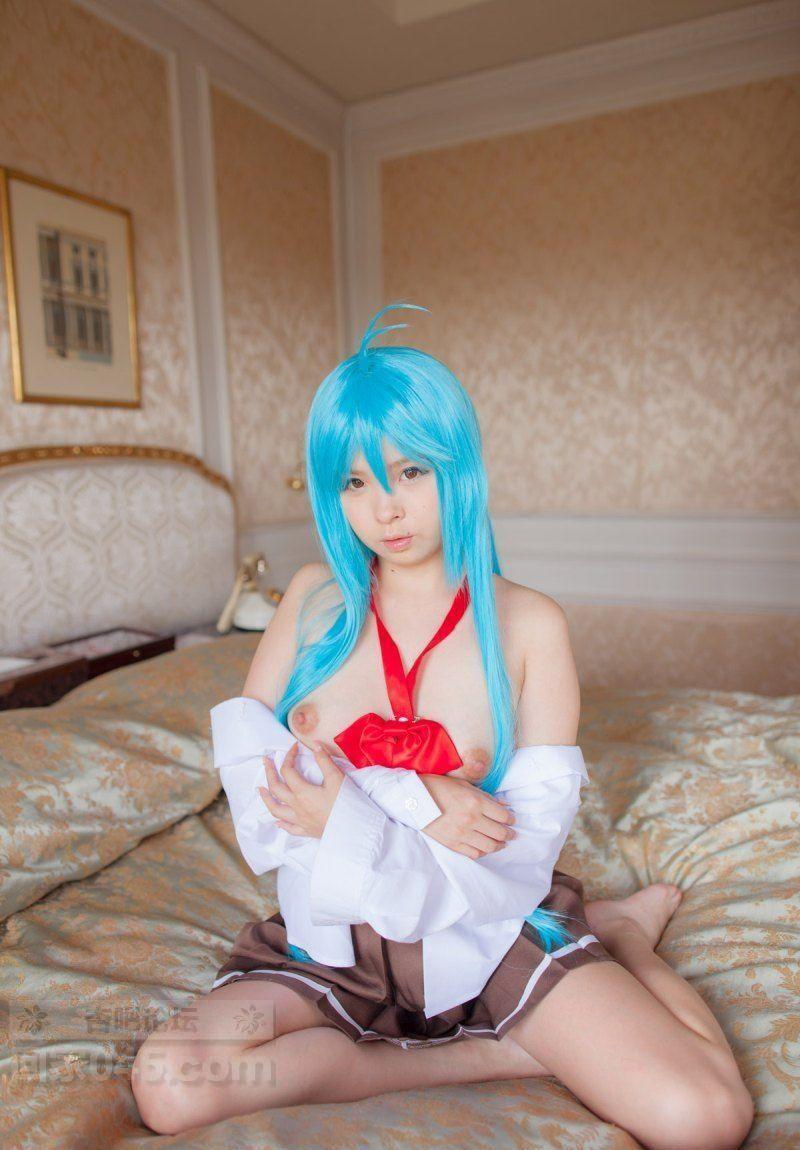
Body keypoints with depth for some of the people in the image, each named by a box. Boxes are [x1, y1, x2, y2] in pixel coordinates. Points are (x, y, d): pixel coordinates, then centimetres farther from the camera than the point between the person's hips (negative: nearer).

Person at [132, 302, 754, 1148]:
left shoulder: (528, 624, -6)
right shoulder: (315, 599, 2)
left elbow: (528, 841, -10)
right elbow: (243, 756, -7)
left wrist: (352, 808, -20)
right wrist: (412, 800, -18)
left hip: (488, 929, -2)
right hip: (331, 938, 3)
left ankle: (613, 932, 11)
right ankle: (493, 1055, -7)